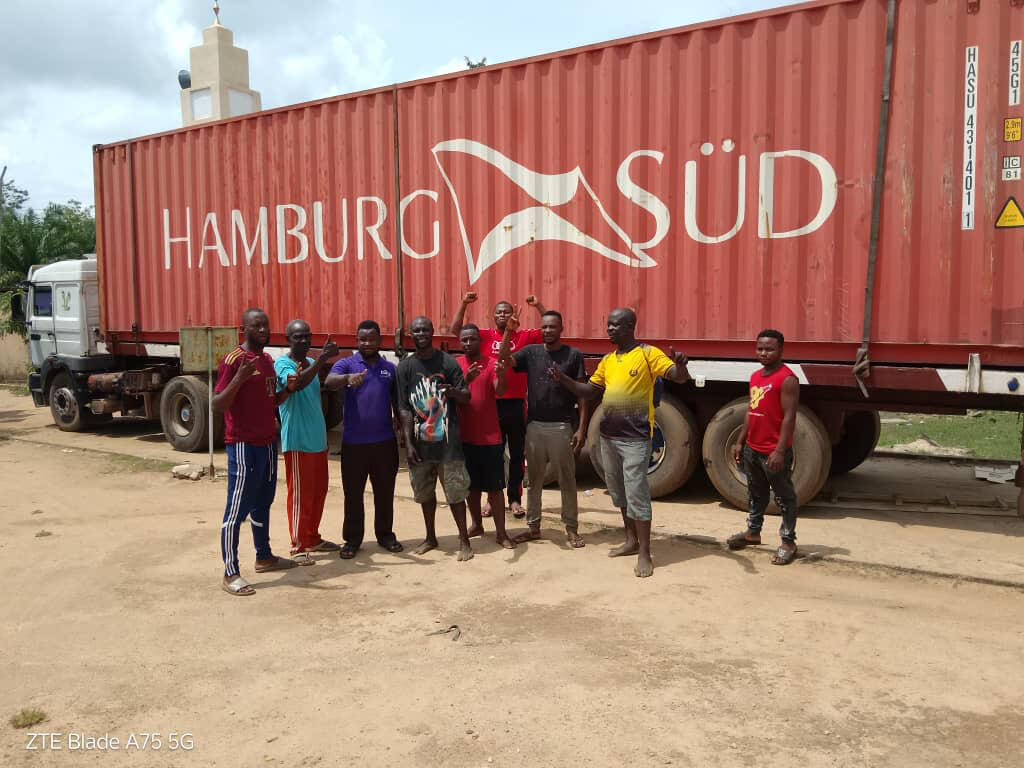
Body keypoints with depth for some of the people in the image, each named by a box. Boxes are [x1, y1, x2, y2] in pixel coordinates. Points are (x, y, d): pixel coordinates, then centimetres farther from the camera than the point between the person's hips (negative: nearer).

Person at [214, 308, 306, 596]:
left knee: (263, 503, 19)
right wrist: (240, 377, -30)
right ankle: (230, 573, 2)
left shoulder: (267, 360, 12)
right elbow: (218, 405, -18)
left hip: (268, 443, 9)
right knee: (237, 509, -4)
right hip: (243, 445, -9)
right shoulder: (233, 360, -14)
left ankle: (264, 557, 33)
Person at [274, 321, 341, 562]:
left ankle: (312, 538, 30)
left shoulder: (312, 363, 12)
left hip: (318, 439, 8)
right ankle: (298, 546, 8)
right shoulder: (282, 364, -11)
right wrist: (322, 358, -35)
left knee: (318, 492, 16)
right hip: (297, 442, -8)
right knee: (299, 494, -2)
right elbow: (298, 383, -33)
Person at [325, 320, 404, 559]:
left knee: (385, 492, 11)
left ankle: (385, 534, 25)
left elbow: (397, 403, 15)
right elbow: (329, 382, -22)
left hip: (385, 441, 2)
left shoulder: (390, 368, 9)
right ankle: (352, 539, 17)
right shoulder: (346, 364, -1)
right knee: (353, 493, 6)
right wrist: (348, 378, -43)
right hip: (354, 442, -2)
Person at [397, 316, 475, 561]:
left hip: (447, 441, -3)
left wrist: (454, 392, -26)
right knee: (425, 492, 14)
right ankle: (430, 538, 30)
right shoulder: (405, 366, 3)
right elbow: (404, 409, 1)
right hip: (420, 441, 3)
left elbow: (467, 396, -2)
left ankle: (464, 541, 12)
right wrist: (408, 443, -5)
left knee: (455, 492, 0)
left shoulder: (448, 361, -2)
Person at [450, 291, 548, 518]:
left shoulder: (524, 336, 2)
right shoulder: (485, 336, 2)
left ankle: (515, 498, 19)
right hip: (492, 403, 0)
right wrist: (464, 303, -12)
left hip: (516, 404, 0)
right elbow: (455, 329, -3)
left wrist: (539, 306, -12)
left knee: (517, 454, 8)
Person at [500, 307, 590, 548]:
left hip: (562, 427, -2)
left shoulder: (574, 355, -2)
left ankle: (571, 528, 16)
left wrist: (582, 428, -8)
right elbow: (505, 360, -13)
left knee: (567, 479, 5)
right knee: (534, 479, 13)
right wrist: (509, 332, -26)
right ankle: (533, 526, 24)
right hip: (535, 426, 3)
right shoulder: (531, 352, 4)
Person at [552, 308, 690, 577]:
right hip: (608, 436, 7)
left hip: (635, 438, -7)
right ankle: (631, 541, 32)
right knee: (618, 492, 17)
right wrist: (563, 379, 2)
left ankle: (645, 554, 3)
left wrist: (680, 365, -40)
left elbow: (680, 377, -16)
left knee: (636, 495, -6)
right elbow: (590, 391, 16)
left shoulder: (648, 353, -9)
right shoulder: (607, 360, 11)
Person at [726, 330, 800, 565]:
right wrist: (740, 442, 16)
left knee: (784, 497, 4)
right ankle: (753, 531, 36)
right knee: (755, 493, 21)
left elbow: (789, 417, -18)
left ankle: (788, 542, 12)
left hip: (774, 452, -8)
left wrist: (780, 451, -23)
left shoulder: (787, 379, -14)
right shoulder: (755, 377, 11)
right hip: (752, 448, 8)